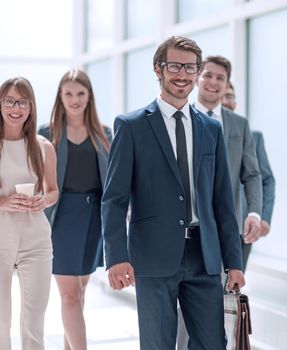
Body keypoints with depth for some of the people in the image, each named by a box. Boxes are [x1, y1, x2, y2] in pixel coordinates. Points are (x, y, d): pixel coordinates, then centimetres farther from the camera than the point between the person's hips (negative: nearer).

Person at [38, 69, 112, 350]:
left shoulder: (103, 133, 8)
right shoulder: (48, 133, 0)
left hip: (96, 215, 3)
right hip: (63, 215, -3)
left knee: (79, 291, 14)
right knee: (70, 294, -7)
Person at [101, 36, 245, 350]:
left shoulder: (211, 129, 12)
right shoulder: (131, 126, 0)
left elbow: (222, 200, 12)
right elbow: (114, 198, -5)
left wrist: (233, 261, 8)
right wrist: (117, 257, -16)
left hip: (204, 256, 4)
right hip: (154, 257, -3)